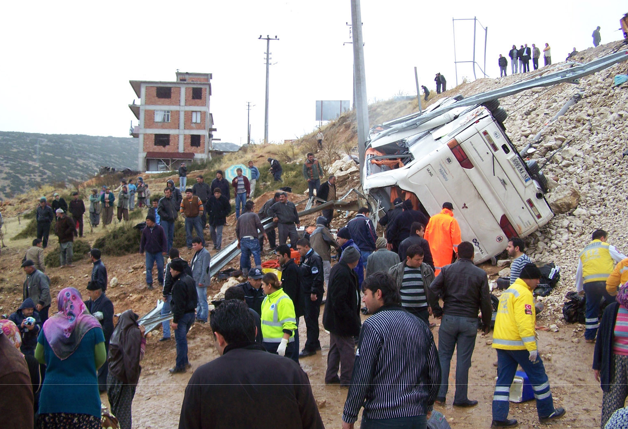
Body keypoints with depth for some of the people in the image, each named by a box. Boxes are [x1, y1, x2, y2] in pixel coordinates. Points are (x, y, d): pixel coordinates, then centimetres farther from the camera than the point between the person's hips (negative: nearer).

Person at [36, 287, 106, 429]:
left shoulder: (49, 325, 2)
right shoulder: (91, 325, -4)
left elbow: (39, 356, 11)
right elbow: (101, 358, -1)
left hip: (53, 394, 2)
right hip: (84, 396, -2)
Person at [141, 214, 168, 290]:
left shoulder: (159, 229, -8)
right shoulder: (145, 230, -2)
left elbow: (164, 240, -4)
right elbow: (142, 241, 10)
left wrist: (164, 250, -8)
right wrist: (141, 251, 13)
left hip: (158, 252, -2)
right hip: (149, 252, 2)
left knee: (160, 267, 2)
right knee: (148, 268, -1)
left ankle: (161, 280, 23)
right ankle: (149, 283, 4)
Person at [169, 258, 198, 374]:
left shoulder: (179, 284, -21)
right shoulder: (190, 279, 9)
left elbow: (179, 304, -22)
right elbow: (195, 298, 16)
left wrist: (175, 320, -18)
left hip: (183, 315, -9)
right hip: (191, 313, 9)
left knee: (180, 340, -1)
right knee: (183, 338, 20)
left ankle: (180, 365, 5)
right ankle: (185, 361, 26)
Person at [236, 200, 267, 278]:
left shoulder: (240, 217, 19)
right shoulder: (254, 215, 4)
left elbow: (237, 230, 18)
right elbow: (259, 225, -7)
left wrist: (239, 241, 25)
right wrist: (264, 234, 0)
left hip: (242, 239, 5)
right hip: (252, 238, -5)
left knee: (244, 255, 13)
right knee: (256, 253, -4)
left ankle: (244, 271, 16)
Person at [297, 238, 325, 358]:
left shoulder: (314, 258, -17)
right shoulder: (305, 258, 14)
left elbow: (318, 277, -23)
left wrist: (314, 292, -23)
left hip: (313, 294, -10)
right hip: (306, 293, 10)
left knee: (311, 320, -5)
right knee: (309, 319, 15)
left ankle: (310, 348, -1)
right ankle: (315, 343, 25)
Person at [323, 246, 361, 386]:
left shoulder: (338, 268, 6)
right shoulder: (343, 274, -26)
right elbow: (339, 301, -28)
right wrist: (351, 318, -22)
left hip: (335, 318, 10)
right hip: (342, 321, -10)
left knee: (336, 348, 20)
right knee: (347, 349, 2)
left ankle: (331, 376, 30)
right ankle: (347, 379, 13)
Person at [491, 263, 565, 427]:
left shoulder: (508, 291, 18)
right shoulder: (524, 293, -13)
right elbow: (524, 321, -22)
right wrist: (532, 347, -23)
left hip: (501, 342, 9)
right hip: (518, 344, -9)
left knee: (503, 379, 7)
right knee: (538, 376, 8)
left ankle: (499, 418, 3)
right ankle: (547, 412, 19)